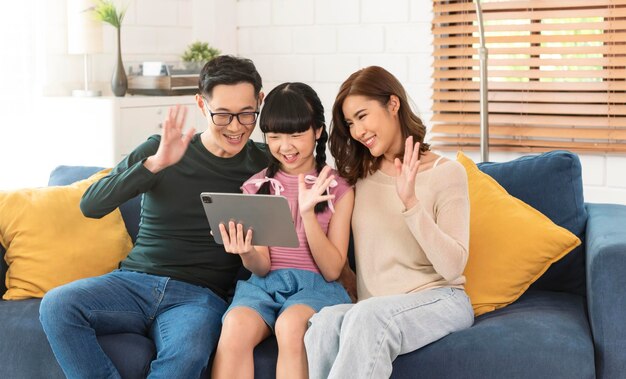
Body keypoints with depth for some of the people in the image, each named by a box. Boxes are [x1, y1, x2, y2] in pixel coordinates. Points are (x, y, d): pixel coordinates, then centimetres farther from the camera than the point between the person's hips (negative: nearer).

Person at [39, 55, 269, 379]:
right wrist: (156, 163, -18)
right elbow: (91, 205, -5)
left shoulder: (264, 165, 5)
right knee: (57, 305, -27)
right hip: (134, 280, 2)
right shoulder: (159, 149, 4)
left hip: (200, 294, -1)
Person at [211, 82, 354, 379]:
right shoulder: (256, 187, 11)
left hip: (315, 286, -1)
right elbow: (262, 266, 5)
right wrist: (247, 254, -19)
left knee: (291, 324, -36)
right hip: (264, 283, 2)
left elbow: (332, 270, -1)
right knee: (236, 327, -32)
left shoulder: (338, 189, 5)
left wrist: (308, 213, -15)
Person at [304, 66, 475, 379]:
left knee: (368, 316, -36)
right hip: (370, 309, 4)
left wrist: (411, 203, -22)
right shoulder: (359, 176, 14)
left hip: (438, 301, -3)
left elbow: (452, 267, -13)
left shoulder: (446, 173, -1)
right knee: (325, 321, -32)